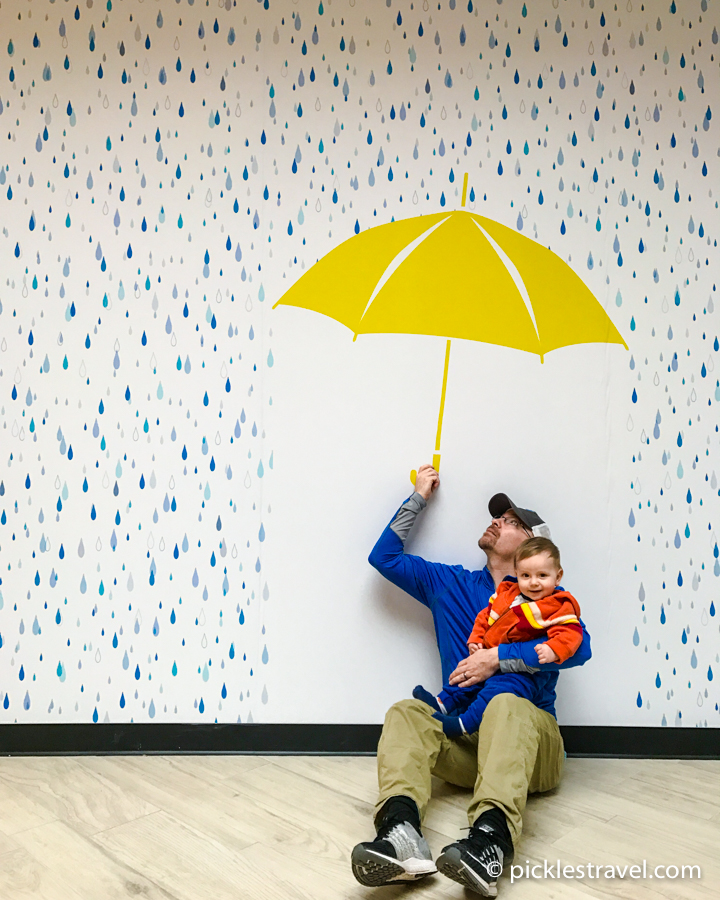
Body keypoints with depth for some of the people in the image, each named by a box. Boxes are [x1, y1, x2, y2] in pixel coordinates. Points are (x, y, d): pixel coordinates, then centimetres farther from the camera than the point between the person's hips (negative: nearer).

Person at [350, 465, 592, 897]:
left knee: (506, 705, -36)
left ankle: (490, 837, -59)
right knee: (406, 712, -25)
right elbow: (385, 555, 20)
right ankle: (402, 831, -51)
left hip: (528, 732, -3)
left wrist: (498, 658, -16)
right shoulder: (450, 583, 20)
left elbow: (578, 646, -10)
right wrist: (419, 498, 17)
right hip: (460, 733, 3)